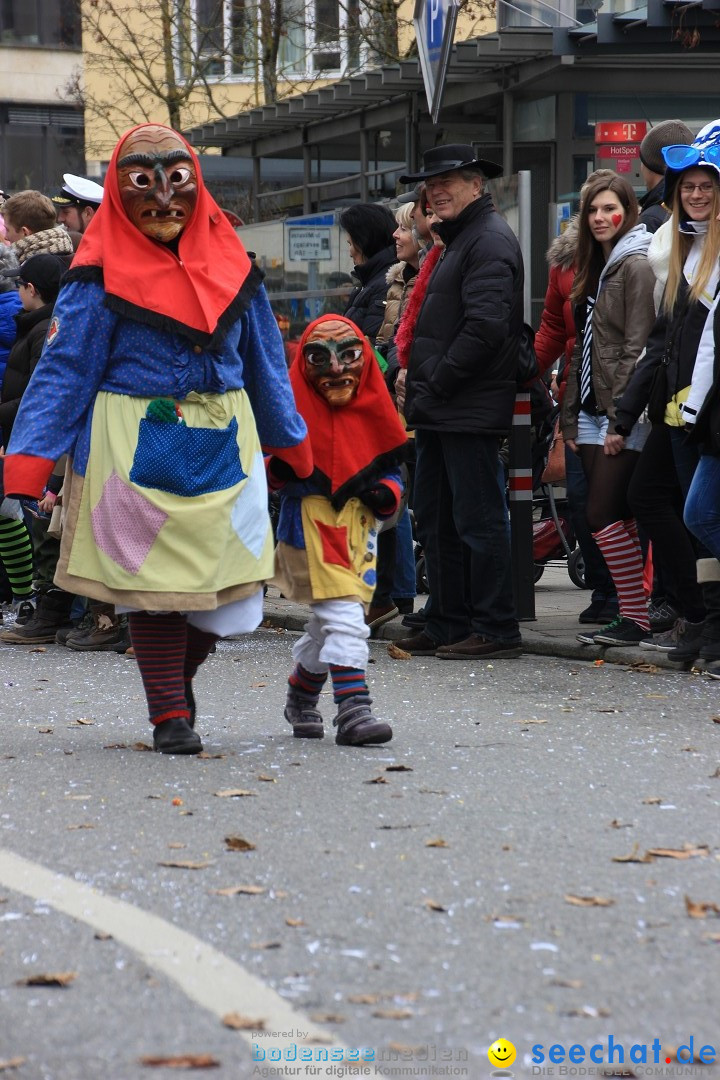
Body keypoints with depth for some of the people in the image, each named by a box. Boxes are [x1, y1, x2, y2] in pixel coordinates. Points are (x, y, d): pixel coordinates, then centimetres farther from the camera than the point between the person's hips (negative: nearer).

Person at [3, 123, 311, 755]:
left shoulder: (232, 265, 8)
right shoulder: (103, 276, -5)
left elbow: (264, 362, 17)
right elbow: (63, 370, -7)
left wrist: (292, 446, 20)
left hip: (223, 446, 4)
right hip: (137, 447, -4)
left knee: (231, 582, 3)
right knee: (155, 576, -1)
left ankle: (179, 675, 29)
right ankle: (169, 713, 12)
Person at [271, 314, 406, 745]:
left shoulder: (374, 411, 10)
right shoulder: (296, 409, -1)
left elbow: (392, 467, 18)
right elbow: (265, 464, 2)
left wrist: (386, 492, -3)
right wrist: (281, 468, -20)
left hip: (360, 523, 5)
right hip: (310, 522, -5)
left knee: (328, 624, 12)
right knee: (343, 614, -17)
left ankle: (302, 694, 33)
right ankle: (352, 707, -21)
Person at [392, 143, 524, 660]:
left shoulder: (490, 239, -12)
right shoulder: (457, 238, 21)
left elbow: (485, 326, -23)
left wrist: (436, 385, -18)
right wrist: (421, 387, 13)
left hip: (470, 410, -10)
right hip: (441, 410, 10)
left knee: (478, 519, -6)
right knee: (437, 519, 13)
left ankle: (496, 630, -2)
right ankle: (448, 625, 19)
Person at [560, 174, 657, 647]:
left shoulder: (636, 266, -9)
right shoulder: (597, 268, 18)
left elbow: (636, 348, -16)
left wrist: (620, 420, -19)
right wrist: (572, 416, 14)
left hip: (622, 414, -8)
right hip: (592, 412, 8)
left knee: (605, 516, -11)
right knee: (619, 519, 6)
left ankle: (636, 618, -7)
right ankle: (631, 614, 8)